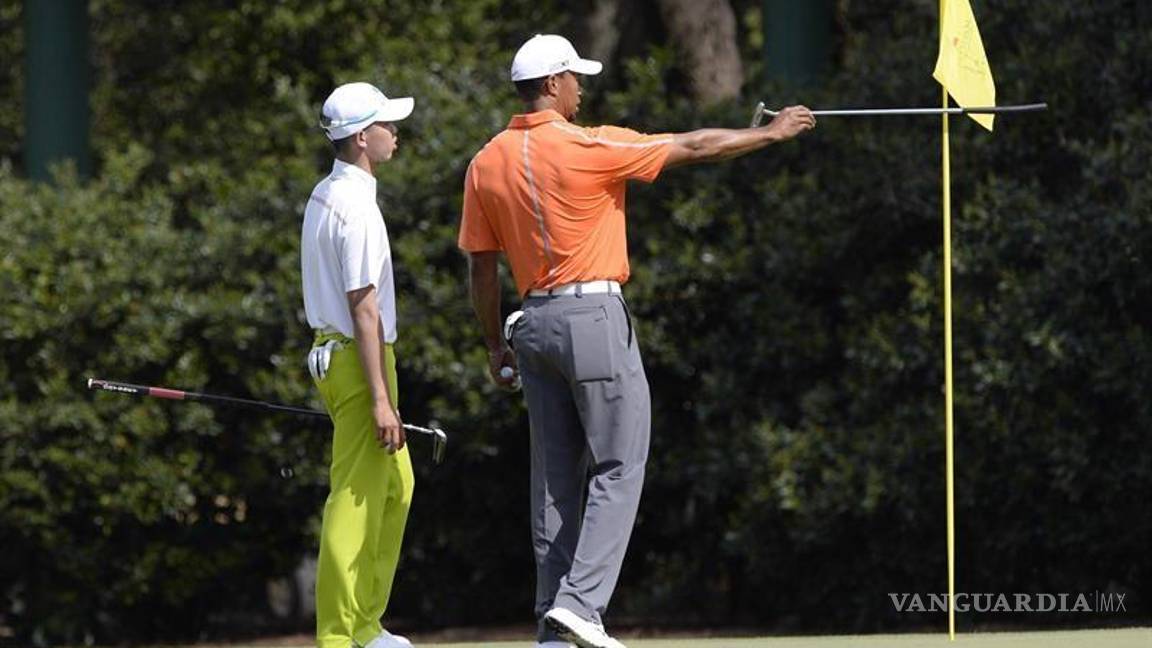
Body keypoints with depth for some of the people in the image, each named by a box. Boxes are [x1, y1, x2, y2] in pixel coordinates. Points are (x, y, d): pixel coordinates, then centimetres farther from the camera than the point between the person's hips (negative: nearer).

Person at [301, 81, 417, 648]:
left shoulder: (323, 197, 13)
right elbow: (364, 308, -21)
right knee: (356, 499, -8)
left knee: (395, 485, 18)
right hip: (358, 360, -11)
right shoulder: (357, 207, -18)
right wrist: (381, 399, -22)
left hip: (331, 351, 11)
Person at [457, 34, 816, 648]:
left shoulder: (486, 164, 5)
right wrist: (771, 134, 10)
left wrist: (495, 344, 19)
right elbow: (693, 148, -3)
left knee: (555, 476, 10)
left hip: (533, 321, 6)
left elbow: (481, 265, 9)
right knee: (618, 466, -2)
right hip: (594, 317, -6)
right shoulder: (591, 147, -11)